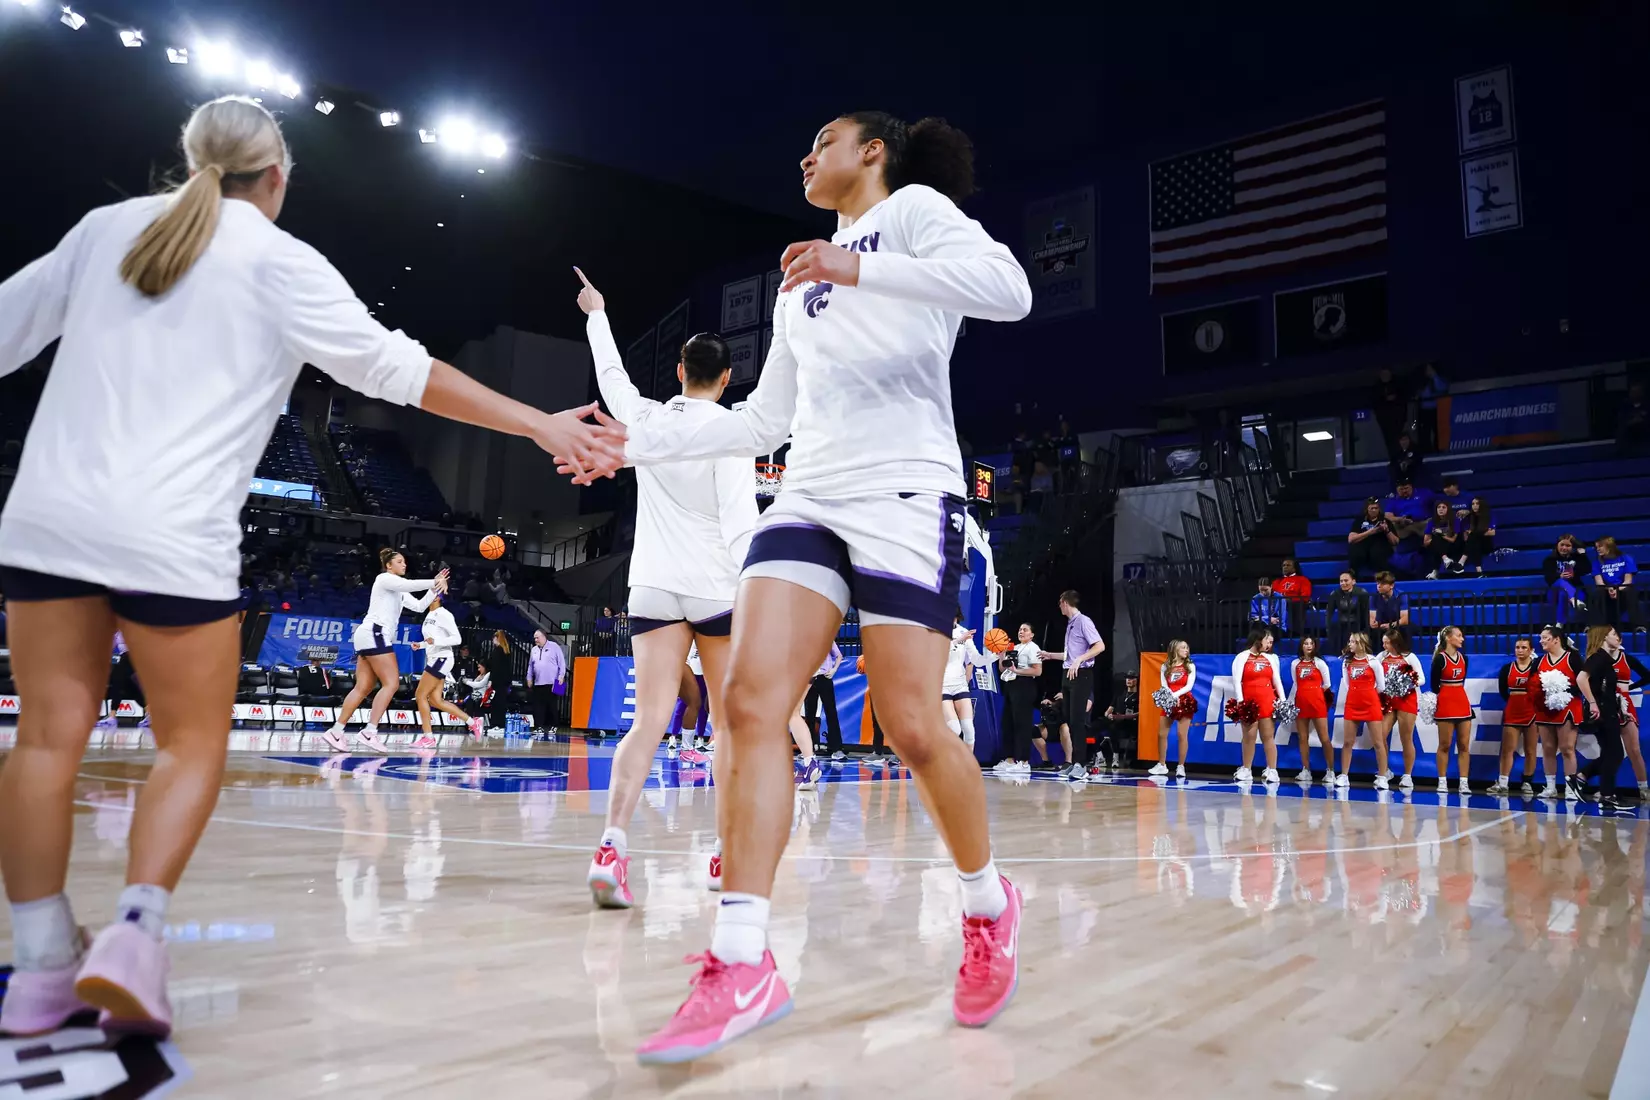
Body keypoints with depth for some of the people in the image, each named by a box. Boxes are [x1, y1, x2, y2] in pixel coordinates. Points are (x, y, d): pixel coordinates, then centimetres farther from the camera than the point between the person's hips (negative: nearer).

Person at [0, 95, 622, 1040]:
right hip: (174, 537, -4)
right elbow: (400, 371, -8)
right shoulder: (278, 261, -1)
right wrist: (542, 424, -7)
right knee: (193, 744, 8)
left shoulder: (107, 226, 12)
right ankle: (136, 933, -7)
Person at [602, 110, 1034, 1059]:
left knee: (912, 726, -9)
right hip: (810, 498, 7)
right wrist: (642, 447, 24)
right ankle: (742, 968, -11)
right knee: (752, 701, -12)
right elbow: (764, 420, 28)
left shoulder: (916, 207, 7)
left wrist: (859, 266, -19)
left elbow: (1009, 289, -13)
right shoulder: (800, 286, 27)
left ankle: (990, 910, 18)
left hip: (906, 494, -6)